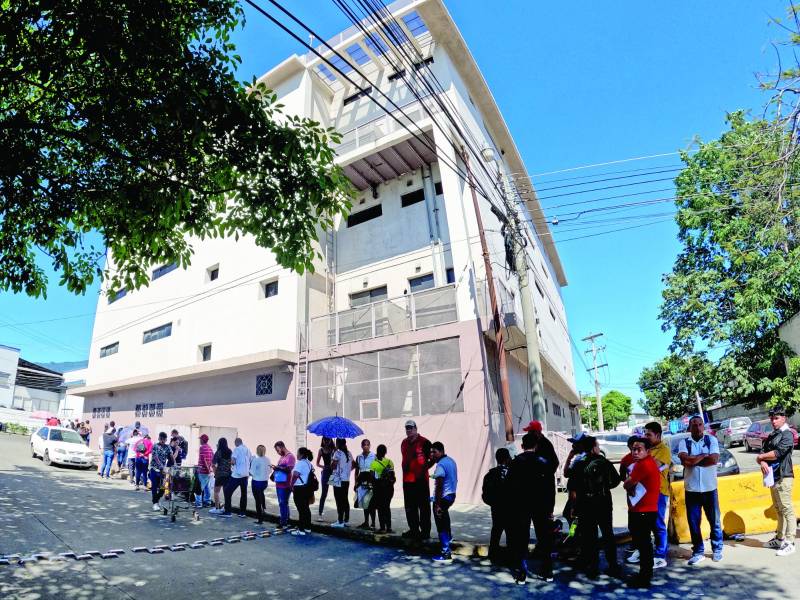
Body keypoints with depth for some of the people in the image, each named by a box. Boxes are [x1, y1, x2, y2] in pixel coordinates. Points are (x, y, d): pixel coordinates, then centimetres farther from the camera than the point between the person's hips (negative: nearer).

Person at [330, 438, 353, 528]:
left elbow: (333, 465, -18)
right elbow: (353, 465, 12)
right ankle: (346, 520, 20)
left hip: (338, 480, -7)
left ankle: (340, 521, 2)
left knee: (339, 501, -1)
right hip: (346, 480, 7)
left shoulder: (337, 453, -14)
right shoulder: (349, 453, 8)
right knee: (345, 500, 14)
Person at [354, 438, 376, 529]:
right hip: (362, 481, 5)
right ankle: (366, 522, 21)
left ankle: (373, 523, 0)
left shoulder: (374, 456, -3)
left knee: (371, 503, -7)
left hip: (371, 481, -5)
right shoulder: (359, 457, 12)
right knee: (364, 502, 11)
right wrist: (356, 482, 10)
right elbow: (357, 471, 16)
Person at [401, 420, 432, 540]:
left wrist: (424, 469, -11)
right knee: (410, 507, 14)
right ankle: (414, 530, 26)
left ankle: (425, 531, 9)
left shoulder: (424, 442, -10)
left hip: (420, 480, -7)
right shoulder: (404, 443, 12)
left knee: (424, 506, 1)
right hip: (407, 480, 7)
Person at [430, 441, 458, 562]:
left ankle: (446, 553, 1)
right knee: (444, 513, 35)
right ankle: (448, 536, 51)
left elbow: (439, 486, -25)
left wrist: (437, 504, -24)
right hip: (452, 494, 10)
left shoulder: (440, 465, -22)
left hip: (443, 497, -10)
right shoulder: (451, 460, 5)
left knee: (441, 525, -1)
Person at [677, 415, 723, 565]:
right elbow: (685, 459, -17)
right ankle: (698, 551, 19)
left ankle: (717, 549, 30)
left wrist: (693, 460, -12)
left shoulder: (712, 440, -1)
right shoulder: (684, 443, -2)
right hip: (691, 489, 0)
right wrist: (704, 455, -13)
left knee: (715, 521, 12)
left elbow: (714, 459, -14)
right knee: (693, 523, 7)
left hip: (710, 488, 0)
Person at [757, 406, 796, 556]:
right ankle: (780, 538, 21)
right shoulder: (771, 436, 16)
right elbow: (762, 454, 10)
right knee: (778, 510, 14)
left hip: (783, 478, -8)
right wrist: (763, 463, -11)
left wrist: (761, 457, -2)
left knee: (787, 510, -5)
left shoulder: (787, 434, -8)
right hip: (773, 477, 8)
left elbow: (777, 453, -17)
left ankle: (789, 543, -2)